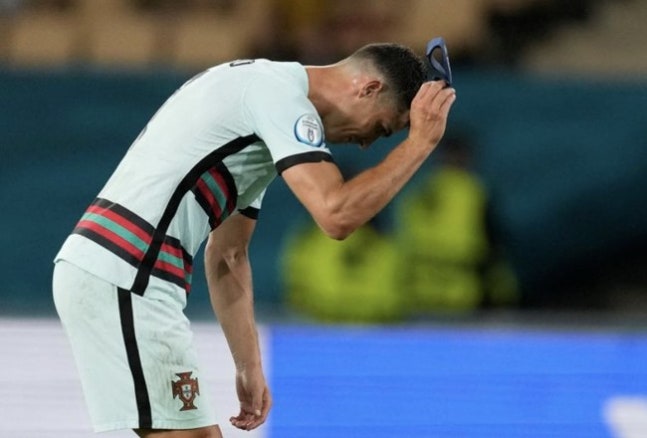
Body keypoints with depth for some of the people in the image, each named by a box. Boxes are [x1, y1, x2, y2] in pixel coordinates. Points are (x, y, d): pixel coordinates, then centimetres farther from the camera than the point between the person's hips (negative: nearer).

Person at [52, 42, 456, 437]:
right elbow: (338, 215, -21)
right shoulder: (282, 95, -10)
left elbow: (227, 254, 25)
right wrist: (421, 141, -11)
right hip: (123, 280, -10)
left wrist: (250, 369, 22)